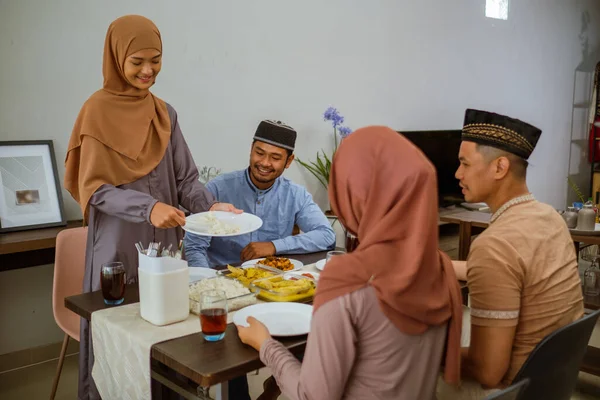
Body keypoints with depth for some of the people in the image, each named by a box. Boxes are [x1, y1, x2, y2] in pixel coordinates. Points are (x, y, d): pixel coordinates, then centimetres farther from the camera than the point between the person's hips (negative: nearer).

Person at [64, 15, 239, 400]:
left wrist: (210, 205, -15)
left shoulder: (164, 112, 6)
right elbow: (94, 188, -12)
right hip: (118, 244, -4)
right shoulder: (98, 111, -9)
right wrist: (148, 207, -26)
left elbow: (185, 177, 4)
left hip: (162, 241, 5)